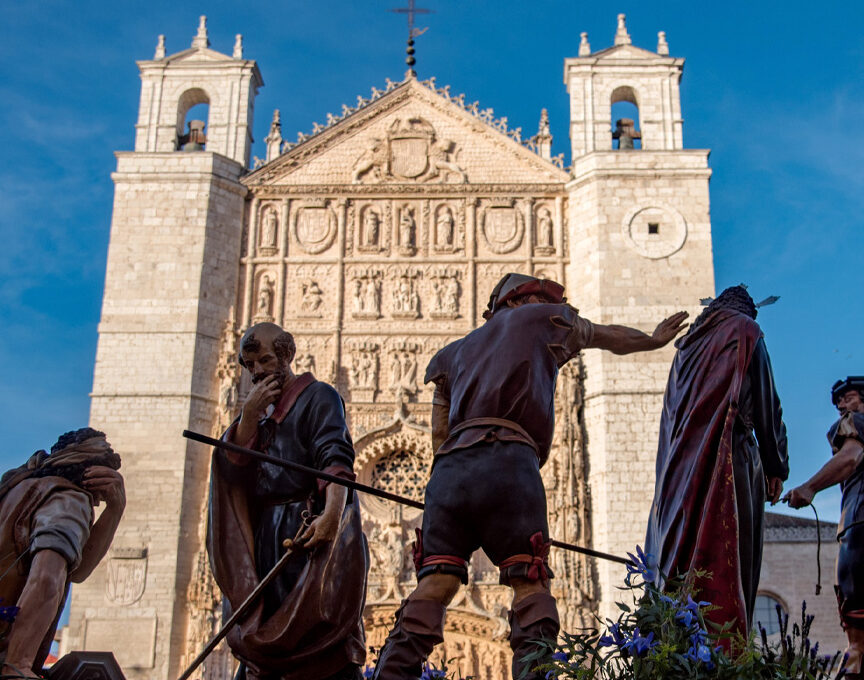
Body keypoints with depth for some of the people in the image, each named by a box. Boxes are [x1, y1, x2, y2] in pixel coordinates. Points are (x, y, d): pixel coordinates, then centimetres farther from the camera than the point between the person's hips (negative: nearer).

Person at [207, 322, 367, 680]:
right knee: (261, 637, 4)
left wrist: (331, 515, -31)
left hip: (311, 530, -6)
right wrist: (248, 415, -1)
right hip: (267, 537, 7)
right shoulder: (261, 411, 23)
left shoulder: (317, 396, 2)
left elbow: (336, 459, -14)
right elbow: (230, 470, 11)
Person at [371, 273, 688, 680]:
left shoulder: (458, 350, 34)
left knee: (435, 582, -2)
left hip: (449, 465, 4)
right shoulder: (543, 317, 25)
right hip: (505, 459, -4)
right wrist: (654, 339, 59)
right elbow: (612, 338, 42)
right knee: (529, 580, -3)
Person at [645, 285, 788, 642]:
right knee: (728, 561, -11)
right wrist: (775, 466, 3)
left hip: (681, 465, 6)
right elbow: (766, 402, 0)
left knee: (680, 555, 1)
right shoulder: (746, 331, 7)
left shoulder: (689, 343, 24)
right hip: (730, 459, -6)